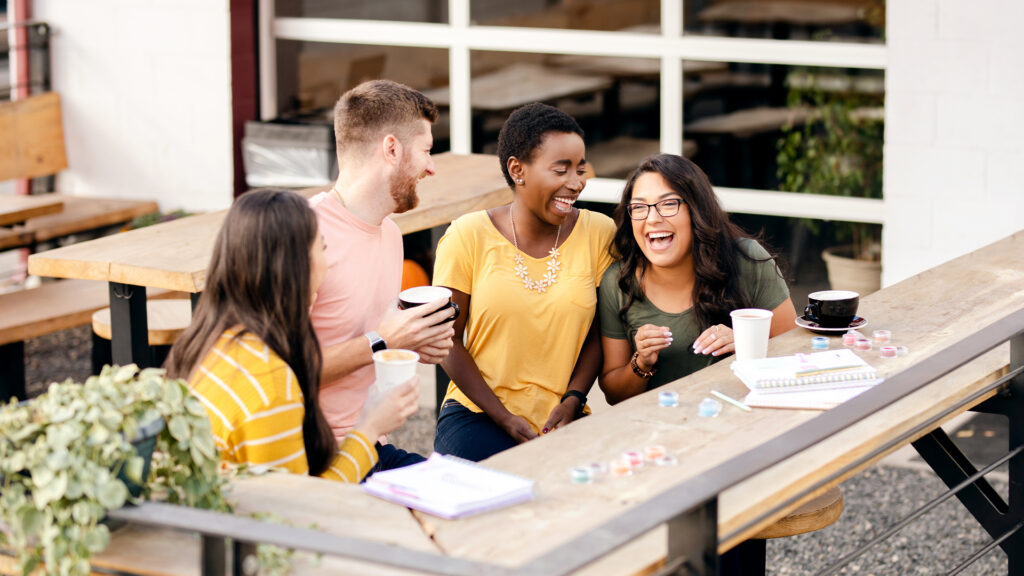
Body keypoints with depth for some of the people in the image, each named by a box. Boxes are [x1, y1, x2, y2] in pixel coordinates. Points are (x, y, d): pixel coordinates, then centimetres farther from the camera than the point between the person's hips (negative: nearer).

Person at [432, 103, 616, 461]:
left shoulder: (599, 234, 3)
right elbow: (446, 340, 0)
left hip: (563, 419, 2)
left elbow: (599, 334, 9)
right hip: (478, 415, -2)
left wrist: (572, 401, -8)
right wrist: (506, 419, -9)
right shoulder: (469, 237, -3)